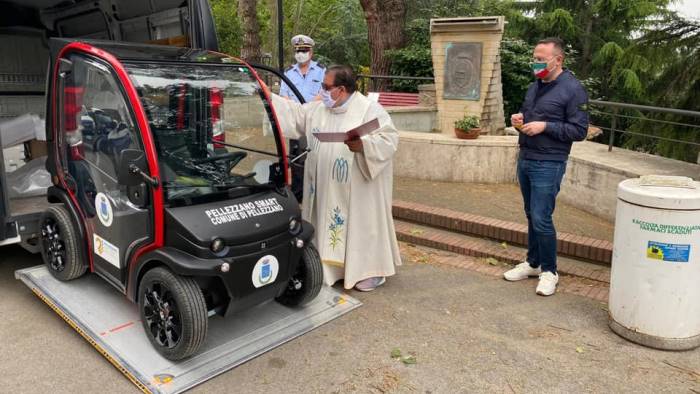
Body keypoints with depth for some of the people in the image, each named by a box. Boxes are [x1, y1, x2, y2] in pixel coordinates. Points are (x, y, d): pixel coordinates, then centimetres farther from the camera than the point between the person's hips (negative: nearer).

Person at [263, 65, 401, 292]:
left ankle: (373, 270, 16)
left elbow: (390, 139, -16)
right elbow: (294, 116, 15)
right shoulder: (317, 109, 10)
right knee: (328, 223, 13)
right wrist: (269, 96, 10)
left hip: (358, 189, -6)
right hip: (327, 189, 7)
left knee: (363, 223, 3)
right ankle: (332, 265, 29)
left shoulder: (370, 110, -11)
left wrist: (364, 145, -31)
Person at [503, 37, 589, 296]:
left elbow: (579, 131, -12)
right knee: (531, 216, 15)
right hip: (525, 159, 7)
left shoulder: (573, 89, -10)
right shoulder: (535, 86, 13)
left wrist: (545, 126, -20)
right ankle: (533, 263, 28)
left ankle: (549, 271, 11)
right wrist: (518, 119, 2)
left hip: (548, 165, -7)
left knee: (541, 219, -6)